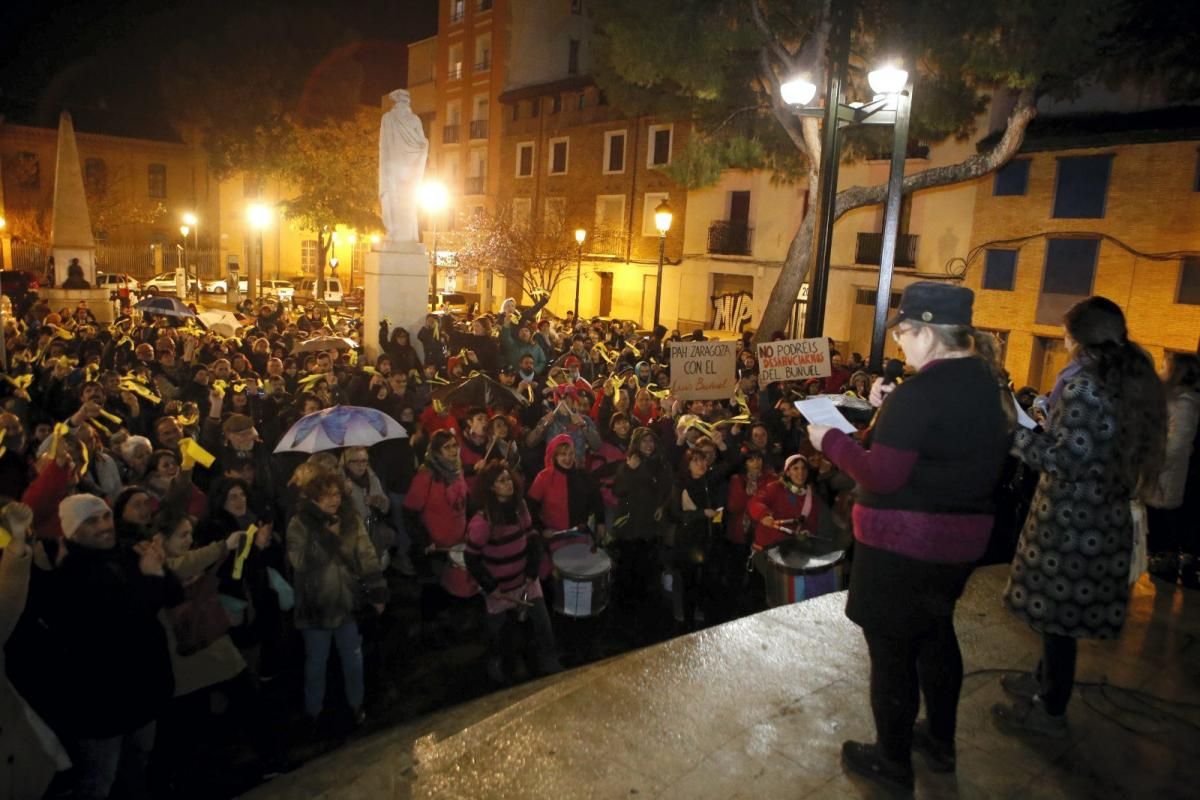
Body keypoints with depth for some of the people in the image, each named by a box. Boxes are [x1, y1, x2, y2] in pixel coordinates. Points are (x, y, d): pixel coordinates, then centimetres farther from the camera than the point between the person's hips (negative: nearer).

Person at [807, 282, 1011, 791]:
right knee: (935, 633, 26)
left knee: (892, 646, 8)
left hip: (902, 542, -9)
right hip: (962, 535, 9)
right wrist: (891, 409, 7)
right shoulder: (984, 382, 4)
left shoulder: (918, 392, -23)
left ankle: (893, 762, 26)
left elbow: (881, 477, -25)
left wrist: (831, 440, -13)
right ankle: (940, 742, 43)